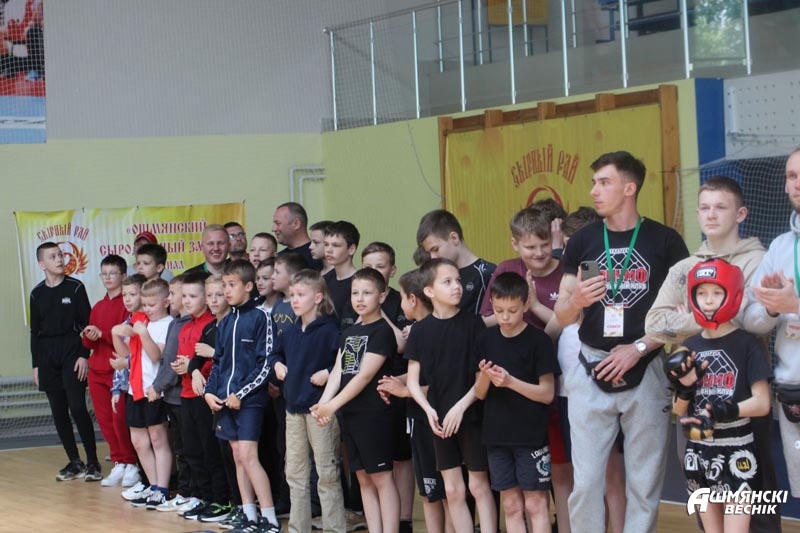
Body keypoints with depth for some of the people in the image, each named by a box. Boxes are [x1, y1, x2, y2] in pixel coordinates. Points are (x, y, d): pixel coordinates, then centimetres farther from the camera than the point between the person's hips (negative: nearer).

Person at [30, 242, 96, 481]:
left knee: (77, 408, -10)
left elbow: (87, 324, -3)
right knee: (58, 411, 5)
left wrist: (84, 355, -10)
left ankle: (92, 461, -2)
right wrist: (36, 364, 8)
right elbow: (35, 331, 11)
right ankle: (75, 462, 13)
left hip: (72, 352, -4)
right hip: (47, 356, 4)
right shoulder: (37, 294, 7)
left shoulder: (75, 288, -2)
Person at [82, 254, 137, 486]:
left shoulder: (127, 304, -6)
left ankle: (130, 464, 3)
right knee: (104, 420, 6)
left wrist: (103, 334, -21)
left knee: (120, 419, -8)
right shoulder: (98, 307, 17)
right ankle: (119, 462, 15)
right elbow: (88, 343, 17)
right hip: (97, 370, 7)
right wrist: (89, 337, -5)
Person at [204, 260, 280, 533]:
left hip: (249, 399, -7)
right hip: (225, 399, 7)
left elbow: (265, 364, -11)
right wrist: (210, 392, 4)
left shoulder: (259, 317, -8)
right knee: (238, 457, 8)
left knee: (248, 456, -12)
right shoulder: (225, 322, 13)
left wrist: (241, 394, -14)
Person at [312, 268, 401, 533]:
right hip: (348, 414, 8)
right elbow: (338, 371, 9)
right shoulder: (349, 332, 15)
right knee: (364, 479, 9)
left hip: (373, 414, -8)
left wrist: (333, 404, -18)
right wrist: (323, 403, -7)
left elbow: (365, 375, -16)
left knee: (381, 478, -6)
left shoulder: (383, 331, -9)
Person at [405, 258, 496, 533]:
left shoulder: (472, 323, -5)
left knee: (479, 485, 2)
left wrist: (462, 406, -14)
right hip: (440, 420, 3)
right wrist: (428, 410, -10)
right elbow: (413, 380, 5)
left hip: (471, 415, -3)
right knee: (453, 490, 8)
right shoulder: (421, 330, 2)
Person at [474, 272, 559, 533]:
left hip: (531, 437, -4)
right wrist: (484, 376, -14)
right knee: (511, 506, 9)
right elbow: (480, 394, 7)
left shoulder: (538, 340, -8)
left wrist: (510, 382, -21)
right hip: (497, 436, 4)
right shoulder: (486, 339, 5)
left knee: (535, 505, -1)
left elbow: (547, 393, -9)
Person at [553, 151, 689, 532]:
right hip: (591, 371, 2)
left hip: (646, 372, -2)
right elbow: (562, 316, 8)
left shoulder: (665, 241, 0)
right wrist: (576, 301, -15)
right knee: (585, 481, 1)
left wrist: (638, 348, -10)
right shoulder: (582, 241, 7)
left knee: (644, 483, 4)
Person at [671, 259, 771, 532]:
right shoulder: (689, 347, 7)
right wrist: (684, 387, -10)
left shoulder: (746, 344, -7)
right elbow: (678, 410, 9)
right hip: (699, 452, 5)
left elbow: (762, 403, -11)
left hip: (736, 451, -5)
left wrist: (726, 411, -25)